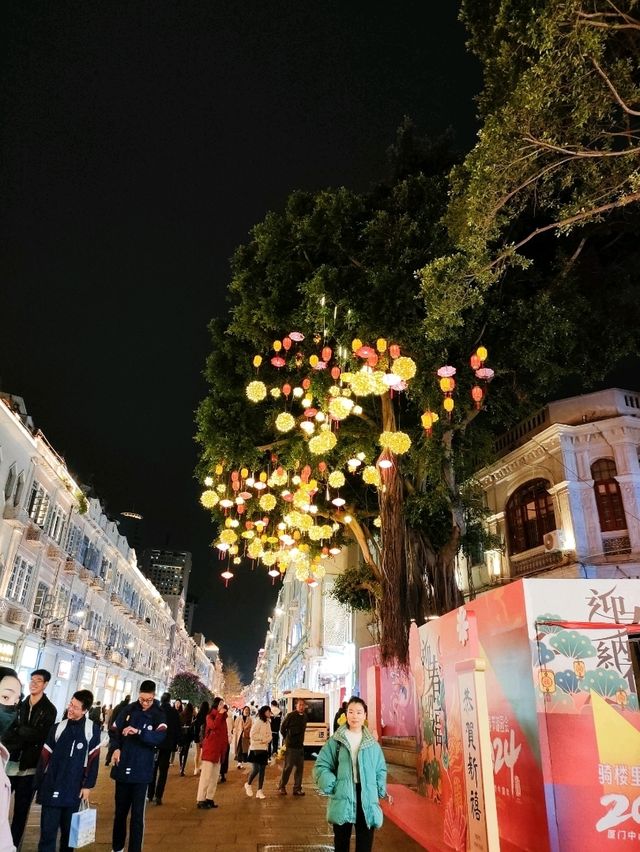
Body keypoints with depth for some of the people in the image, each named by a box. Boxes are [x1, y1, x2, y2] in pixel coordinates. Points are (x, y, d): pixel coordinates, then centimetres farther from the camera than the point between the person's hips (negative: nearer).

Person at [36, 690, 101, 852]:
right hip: (52, 788, 1)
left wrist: (88, 785, -4)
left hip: (74, 790, -1)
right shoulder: (58, 728, 0)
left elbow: (94, 760, -2)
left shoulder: (92, 729, -5)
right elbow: (44, 758, 3)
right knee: (48, 831, 0)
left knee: (69, 830, 11)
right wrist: (39, 784, 0)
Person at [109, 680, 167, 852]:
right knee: (120, 810, 17)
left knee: (137, 814, 0)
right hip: (123, 768, 3)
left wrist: (138, 732, -34)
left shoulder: (158, 716, -7)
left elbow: (159, 737, -22)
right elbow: (113, 730, 6)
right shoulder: (128, 710, 0)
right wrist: (116, 748, -11)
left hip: (141, 771, -3)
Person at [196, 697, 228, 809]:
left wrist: (224, 746, 10)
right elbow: (214, 726, -28)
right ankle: (200, 800, -2)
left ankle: (209, 799, 17)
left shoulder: (222, 718, 13)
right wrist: (220, 714, -20)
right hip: (210, 749, -8)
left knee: (215, 777, 11)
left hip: (219, 750, 8)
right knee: (206, 775, -6)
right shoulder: (210, 716, -7)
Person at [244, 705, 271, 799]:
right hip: (256, 748, -7)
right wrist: (262, 738, -12)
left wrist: (266, 740, -10)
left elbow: (270, 736, 11)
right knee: (256, 769, -9)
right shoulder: (258, 721, -11)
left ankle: (259, 791, 11)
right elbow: (253, 735, -16)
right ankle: (248, 784, 16)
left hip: (265, 748, 7)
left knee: (262, 770, 6)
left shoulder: (268, 722, 13)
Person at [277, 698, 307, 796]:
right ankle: (281, 787, 16)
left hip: (300, 746, 6)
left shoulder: (304, 716, 4)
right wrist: (287, 739, 4)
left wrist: (299, 739, 12)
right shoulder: (291, 715, -13)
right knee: (288, 767, 1)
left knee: (300, 767, 8)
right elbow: (282, 728, -5)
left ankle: (297, 788, 18)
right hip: (290, 746, -5)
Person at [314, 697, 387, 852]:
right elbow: (321, 766, -1)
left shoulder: (372, 743, 4)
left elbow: (381, 769, 11)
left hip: (366, 798, 1)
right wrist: (331, 787, -11)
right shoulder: (335, 740, -2)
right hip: (342, 797, -1)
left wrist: (380, 791, 0)